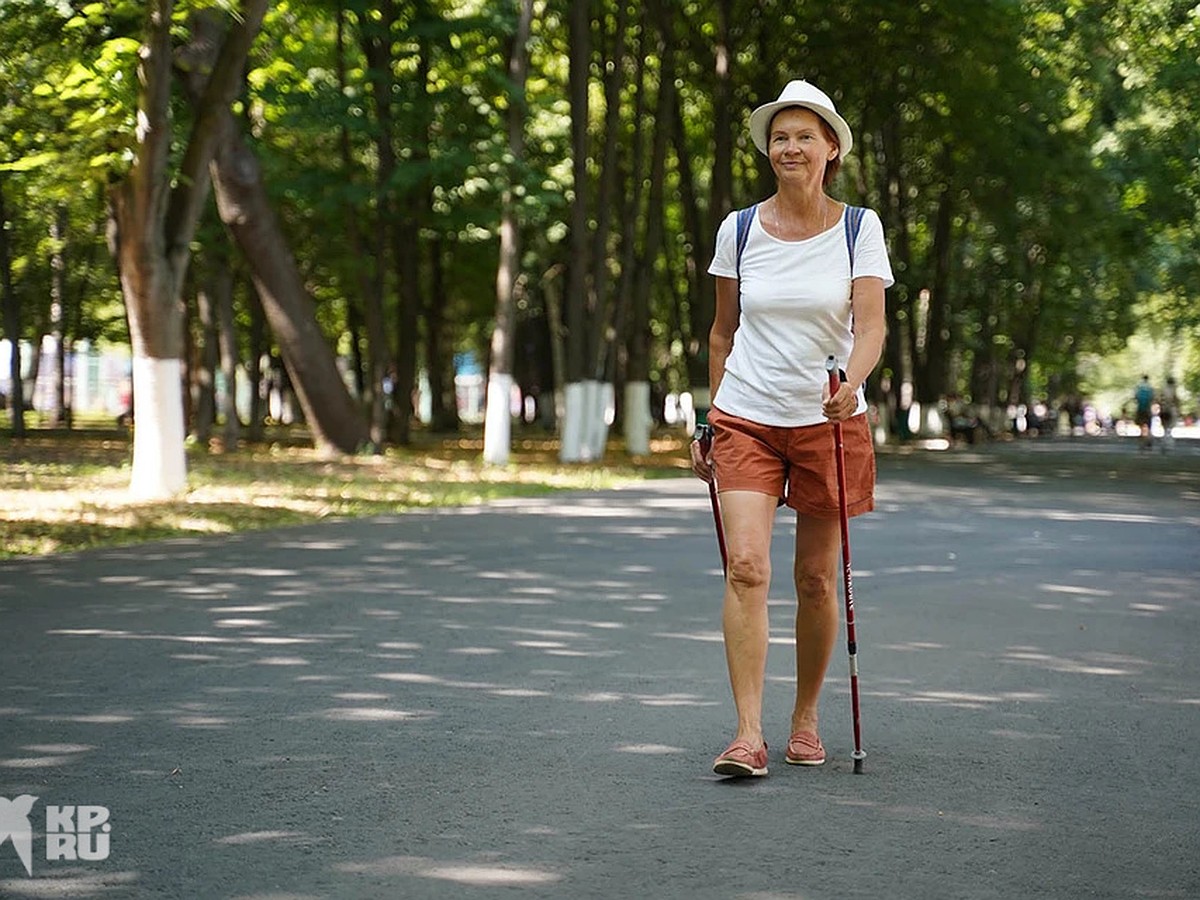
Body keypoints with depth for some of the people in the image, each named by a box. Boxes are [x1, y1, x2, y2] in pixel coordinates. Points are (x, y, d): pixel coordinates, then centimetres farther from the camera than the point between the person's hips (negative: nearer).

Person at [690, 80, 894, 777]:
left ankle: (806, 720, 24)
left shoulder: (859, 228, -1)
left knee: (817, 579, 6)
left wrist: (851, 380, -31)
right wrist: (712, 420, 13)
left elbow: (872, 325, -11)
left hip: (831, 421, 0)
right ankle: (749, 734, -16)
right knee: (747, 567, -15)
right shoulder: (739, 229, 3)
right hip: (747, 419, 0)